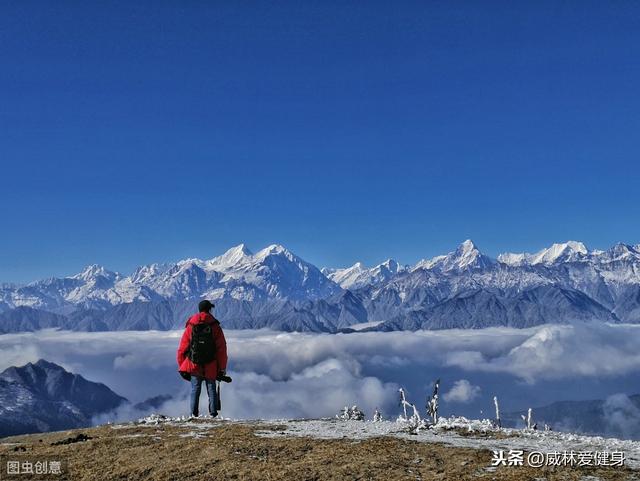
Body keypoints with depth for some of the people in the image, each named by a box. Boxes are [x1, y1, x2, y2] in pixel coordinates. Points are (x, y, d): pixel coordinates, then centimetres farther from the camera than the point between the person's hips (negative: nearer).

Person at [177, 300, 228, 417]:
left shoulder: (190, 326, 2)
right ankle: (213, 414, 8)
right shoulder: (215, 326, -2)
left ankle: (194, 414, 4)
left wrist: (182, 367, 10)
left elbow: (182, 348, 2)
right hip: (211, 367, -1)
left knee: (195, 390, 10)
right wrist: (222, 368, 4)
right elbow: (222, 349, -3)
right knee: (211, 390, 10)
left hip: (194, 366, 1)